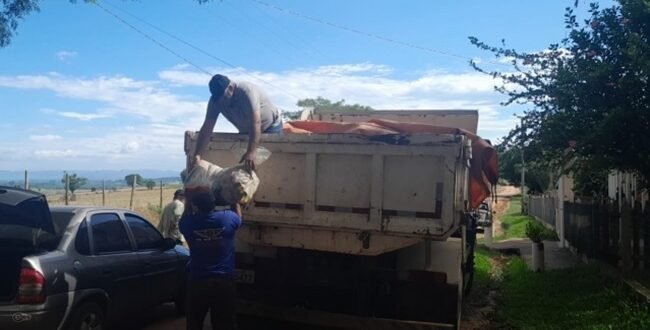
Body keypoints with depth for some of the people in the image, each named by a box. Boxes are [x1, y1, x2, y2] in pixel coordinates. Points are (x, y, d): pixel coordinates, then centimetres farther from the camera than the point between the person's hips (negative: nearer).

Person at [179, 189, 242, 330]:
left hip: (197, 281, 0)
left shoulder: (188, 223, -10)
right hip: (224, 281, 0)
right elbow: (238, 216, 16)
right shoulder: (228, 218, -9)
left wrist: (188, 201, 25)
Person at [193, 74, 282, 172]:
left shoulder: (246, 91, -34)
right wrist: (197, 154, -26)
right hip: (246, 131, 6)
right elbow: (207, 128, -17)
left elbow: (256, 123, -42)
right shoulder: (215, 101, -17)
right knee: (241, 163, -2)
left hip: (270, 126, -6)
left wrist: (251, 152, -50)